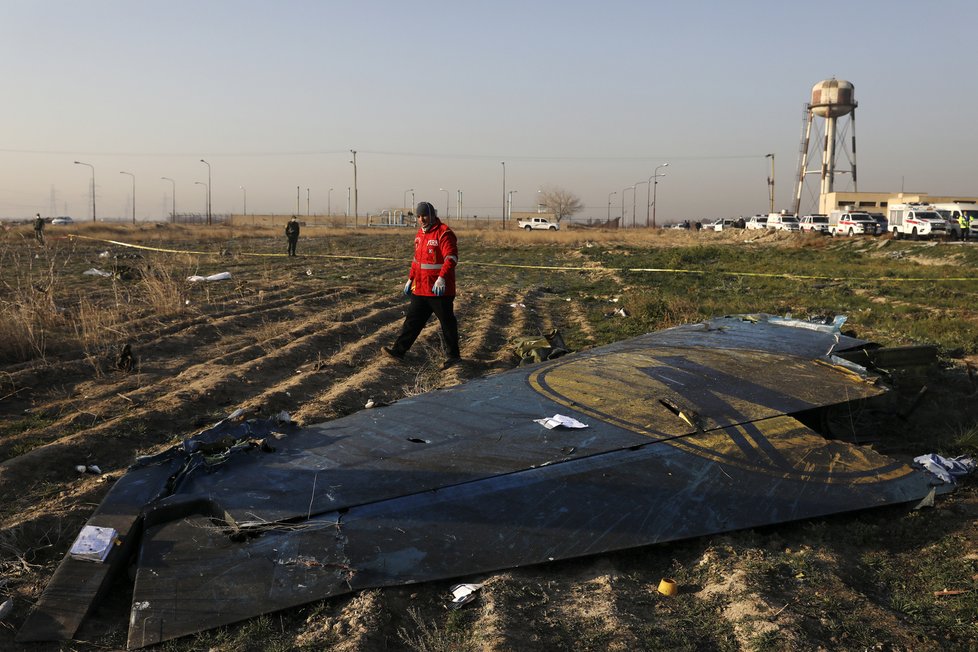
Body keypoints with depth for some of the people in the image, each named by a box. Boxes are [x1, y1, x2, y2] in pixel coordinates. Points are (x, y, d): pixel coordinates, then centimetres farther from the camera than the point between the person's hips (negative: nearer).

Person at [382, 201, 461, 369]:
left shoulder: (444, 233, -13)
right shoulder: (420, 234, 15)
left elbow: (451, 257, -22)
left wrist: (442, 278, -31)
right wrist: (410, 279, 23)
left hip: (439, 290, -8)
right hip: (420, 289, 8)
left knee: (447, 322, 3)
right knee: (413, 319, 10)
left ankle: (453, 355, 14)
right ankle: (398, 350, 14)